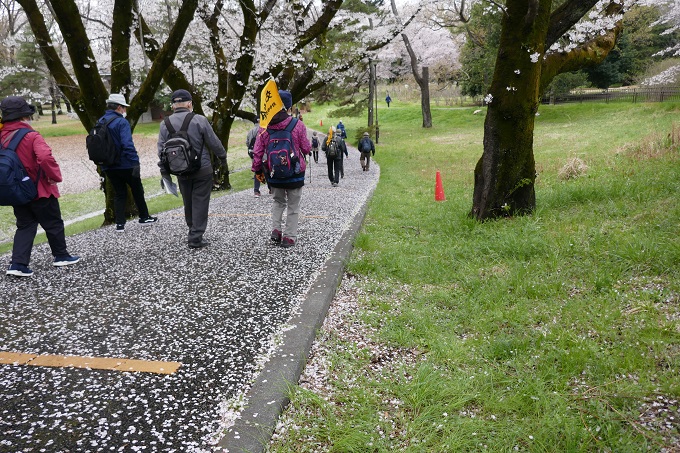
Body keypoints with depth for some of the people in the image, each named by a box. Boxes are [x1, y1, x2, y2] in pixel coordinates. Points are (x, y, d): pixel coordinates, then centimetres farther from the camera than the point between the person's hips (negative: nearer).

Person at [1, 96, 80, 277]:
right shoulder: (31, 136, -19)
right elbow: (45, 158, -35)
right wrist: (55, 176, -20)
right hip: (39, 190, -6)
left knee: (25, 226, 15)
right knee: (53, 223, 12)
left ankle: (18, 264, 5)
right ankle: (61, 256, 26)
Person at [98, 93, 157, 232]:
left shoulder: (100, 122, 8)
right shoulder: (121, 122, -15)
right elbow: (128, 145, -25)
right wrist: (135, 162, -23)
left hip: (108, 167, 6)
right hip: (125, 165, -6)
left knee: (119, 193, 13)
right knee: (137, 191, 12)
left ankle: (119, 224, 9)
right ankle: (144, 217, 24)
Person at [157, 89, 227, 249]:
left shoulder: (165, 124, -1)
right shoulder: (199, 120, -12)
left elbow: (161, 150, 1)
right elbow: (214, 143, -6)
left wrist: (164, 172, 8)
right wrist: (222, 157, 10)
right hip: (202, 170, -4)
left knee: (188, 202, 18)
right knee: (200, 203, 2)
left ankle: (193, 232, 31)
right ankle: (196, 238, 1)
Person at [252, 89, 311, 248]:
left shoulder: (265, 126, -3)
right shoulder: (298, 125, -12)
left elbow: (258, 151, -1)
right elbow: (306, 148, -7)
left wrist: (257, 169, 10)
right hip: (295, 172, -3)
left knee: (278, 201, 24)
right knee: (293, 205, 10)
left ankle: (276, 230, 12)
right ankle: (289, 237, 11)